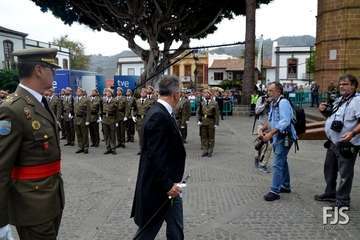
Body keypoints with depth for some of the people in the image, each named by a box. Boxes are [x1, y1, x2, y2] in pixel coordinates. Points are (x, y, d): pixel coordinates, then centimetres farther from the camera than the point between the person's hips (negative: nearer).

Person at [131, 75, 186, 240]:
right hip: (158, 187, -9)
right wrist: (167, 185, -20)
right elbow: (154, 156, -26)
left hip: (168, 183, 9)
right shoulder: (159, 116, -23)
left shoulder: (162, 112, 7)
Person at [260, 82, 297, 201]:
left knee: (277, 164, -8)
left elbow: (285, 122, -27)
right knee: (282, 162, 20)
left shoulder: (283, 102, -17)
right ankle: (285, 186, 34)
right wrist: (263, 129, 2)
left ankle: (275, 191, -1)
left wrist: (270, 133, -30)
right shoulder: (273, 103, 12)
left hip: (284, 138, -10)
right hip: (277, 137, 10)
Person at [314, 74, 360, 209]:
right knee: (329, 169, 20)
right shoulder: (339, 100, 14)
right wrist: (324, 111, 6)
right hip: (333, 142, 9)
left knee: (345, 173, 3)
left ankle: (342, 201, 16)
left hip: (347, 144, -9)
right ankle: (330, 193, 36)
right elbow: (332, 117, 26)